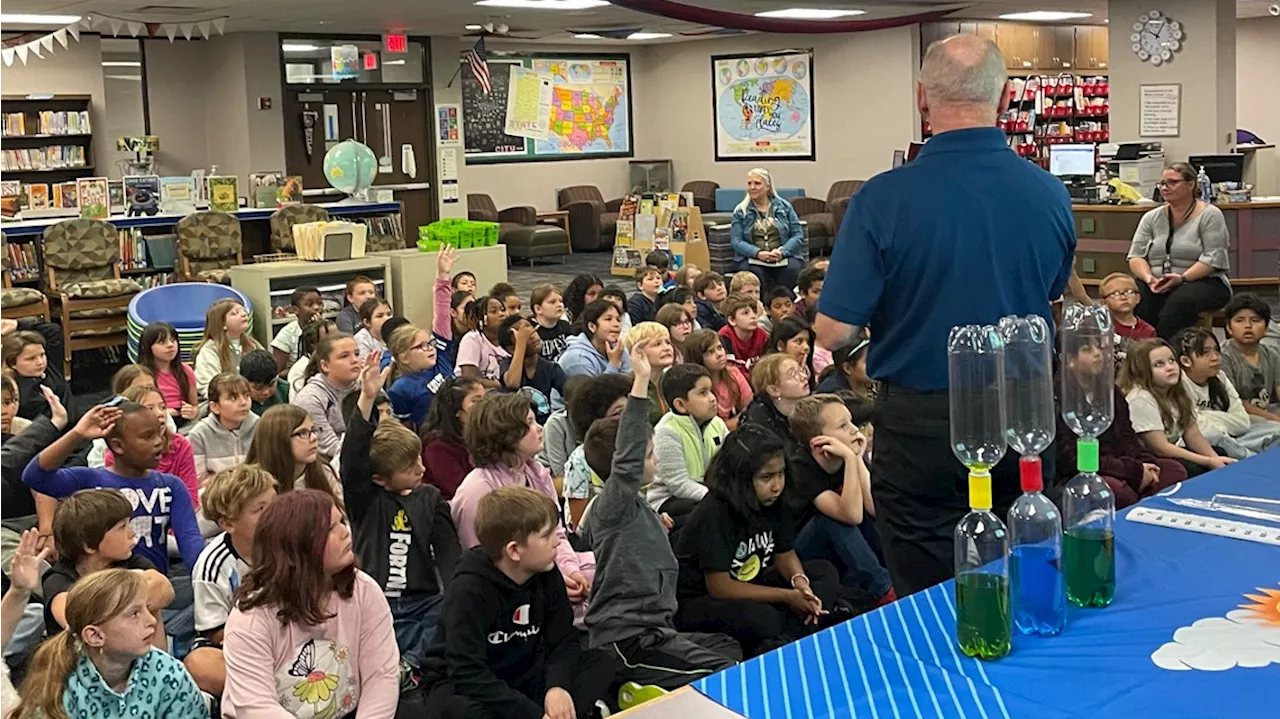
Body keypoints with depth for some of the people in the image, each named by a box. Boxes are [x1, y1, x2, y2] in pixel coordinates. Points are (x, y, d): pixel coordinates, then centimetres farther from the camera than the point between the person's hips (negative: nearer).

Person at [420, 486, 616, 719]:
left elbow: (564, 640, -2)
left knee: (601, 662, -12)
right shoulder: (469, 590, -24)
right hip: (462, 687, -6)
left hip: (522, 680, 6)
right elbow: (467, 673, -30)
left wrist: (557, 686, -24)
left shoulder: (546, 574, -5)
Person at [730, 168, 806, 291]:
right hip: (752, 258, 0)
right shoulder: (740, 211, 11)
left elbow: (798, 235, 7)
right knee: (753, 272, -35)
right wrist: (758, 253, -15)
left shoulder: (784, 206, 13)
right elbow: (736, 241, 2)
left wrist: (781, 252, -12)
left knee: (792, 269, -33)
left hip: (784, 257, 1)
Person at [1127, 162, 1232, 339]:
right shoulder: (1151, 218, 14)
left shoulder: (1209, 215, 1)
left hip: (1201, 281, -3)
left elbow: (1213, 259, -9)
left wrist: (1182, 278, -22)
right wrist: (1148, 278, -14)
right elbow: (1136, 256, 7)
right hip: (1157, 285, 3)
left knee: (1179, 303, -38)